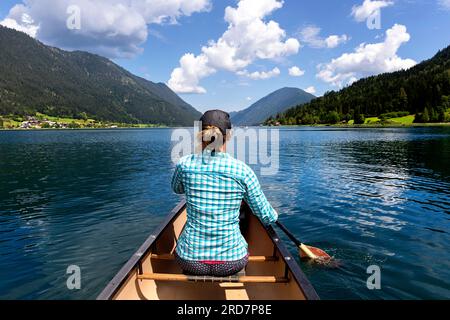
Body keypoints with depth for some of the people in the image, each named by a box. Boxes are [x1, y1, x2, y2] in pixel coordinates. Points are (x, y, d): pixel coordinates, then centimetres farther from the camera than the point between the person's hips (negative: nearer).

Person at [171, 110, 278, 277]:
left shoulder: (185, 164, -12)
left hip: (190, 260, 1)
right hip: (232, 261, 0)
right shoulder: (243, 171, -15)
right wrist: (274, 215, 20)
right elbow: (267, 217, -3)